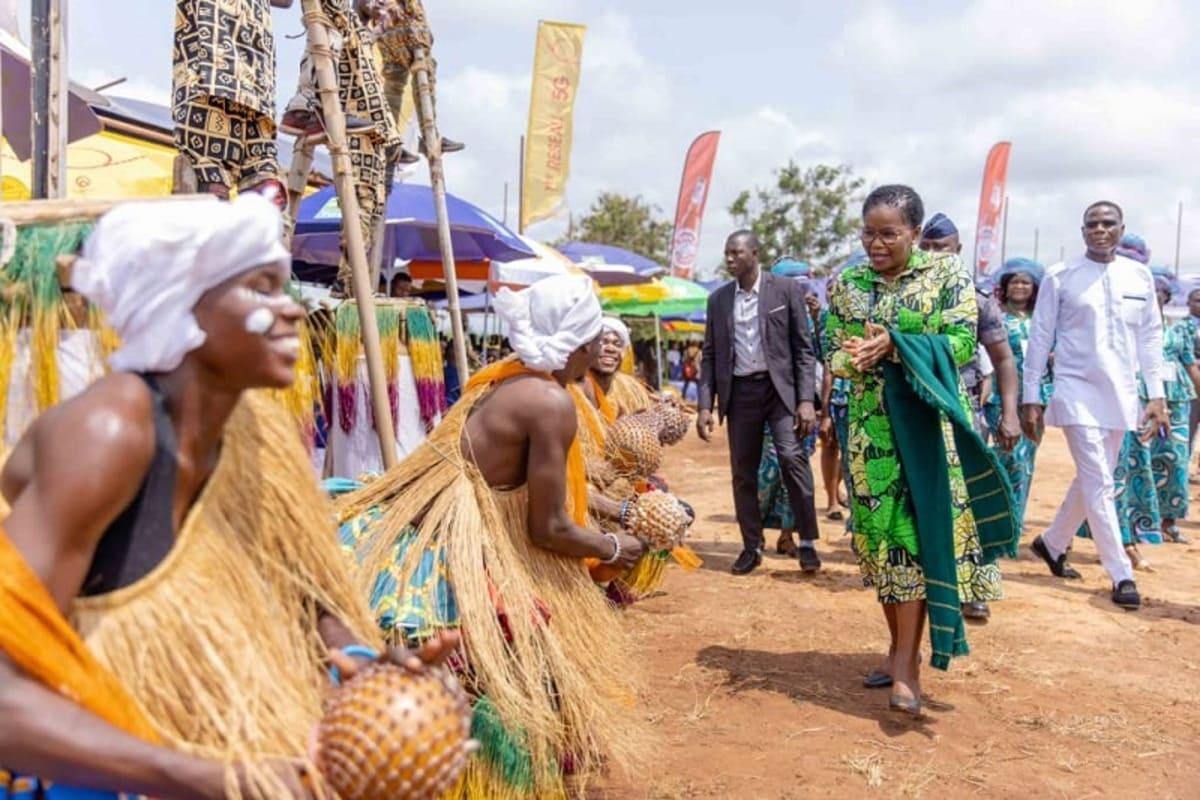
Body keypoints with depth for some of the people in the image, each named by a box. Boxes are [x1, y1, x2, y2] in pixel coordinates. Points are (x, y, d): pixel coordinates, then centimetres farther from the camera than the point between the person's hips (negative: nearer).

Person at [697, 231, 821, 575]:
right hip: (739, 392, 3)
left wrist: (806, 399, -10)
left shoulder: (786, 290, -1)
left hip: (780, 387, -3)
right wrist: (705, 405, 2)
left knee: (791, 456, -17)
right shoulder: (718, 299, 8)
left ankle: (807, 542, -5)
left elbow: (804, 348, -2)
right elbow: (710, 355, 10)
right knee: (743, 472, 6)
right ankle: (752, 546, 18)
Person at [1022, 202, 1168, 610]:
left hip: (1121, 395, 5)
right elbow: (1040, 340, -2)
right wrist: (1031, 398, -4)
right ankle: (1122, 575, 0)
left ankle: (1052, 543, 33)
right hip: (1077, 392, -4)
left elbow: (1151, 337, 10)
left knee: (1091, 481, 13)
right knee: (1099, 485, -7)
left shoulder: (1140, 276, 6)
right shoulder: (1060, 276, -4)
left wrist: (1156, 394, 5)